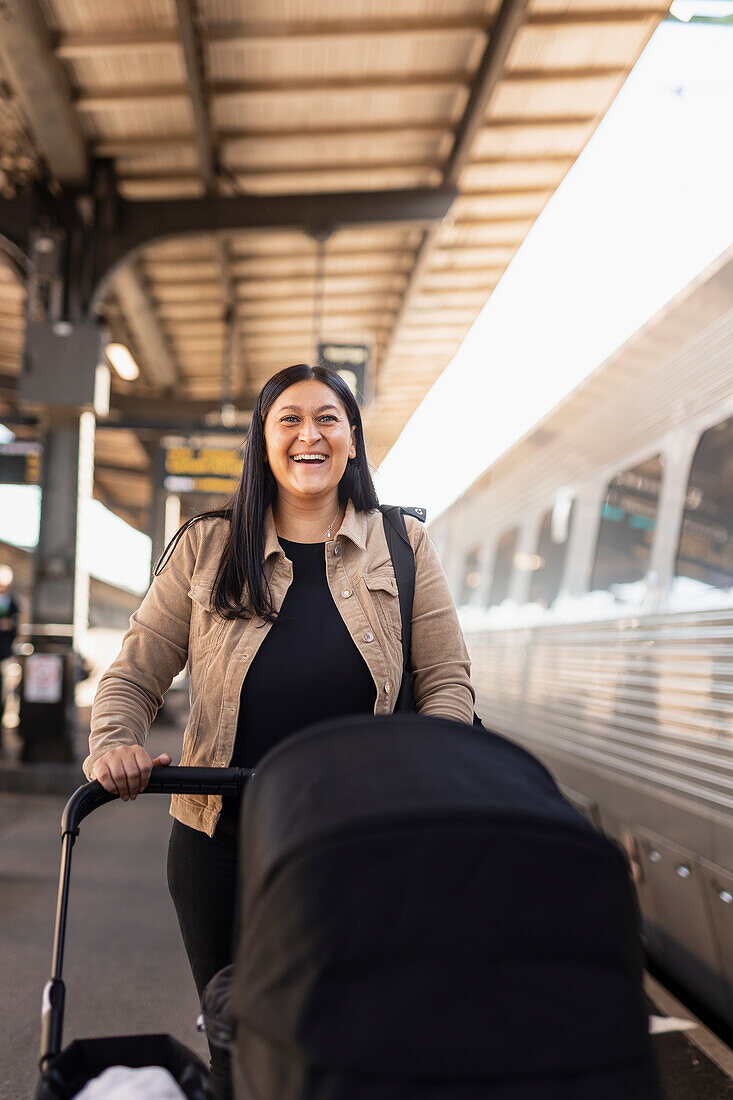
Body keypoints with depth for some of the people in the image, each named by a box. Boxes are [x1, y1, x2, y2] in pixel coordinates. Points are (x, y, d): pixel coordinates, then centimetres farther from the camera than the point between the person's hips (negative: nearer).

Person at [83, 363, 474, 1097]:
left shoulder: (403, 547, 3)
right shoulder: (206, 548, 3)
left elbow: (447, 681, 2)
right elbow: (135, 672, 6)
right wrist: (114, 742, -14)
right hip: (221, 846, 1)